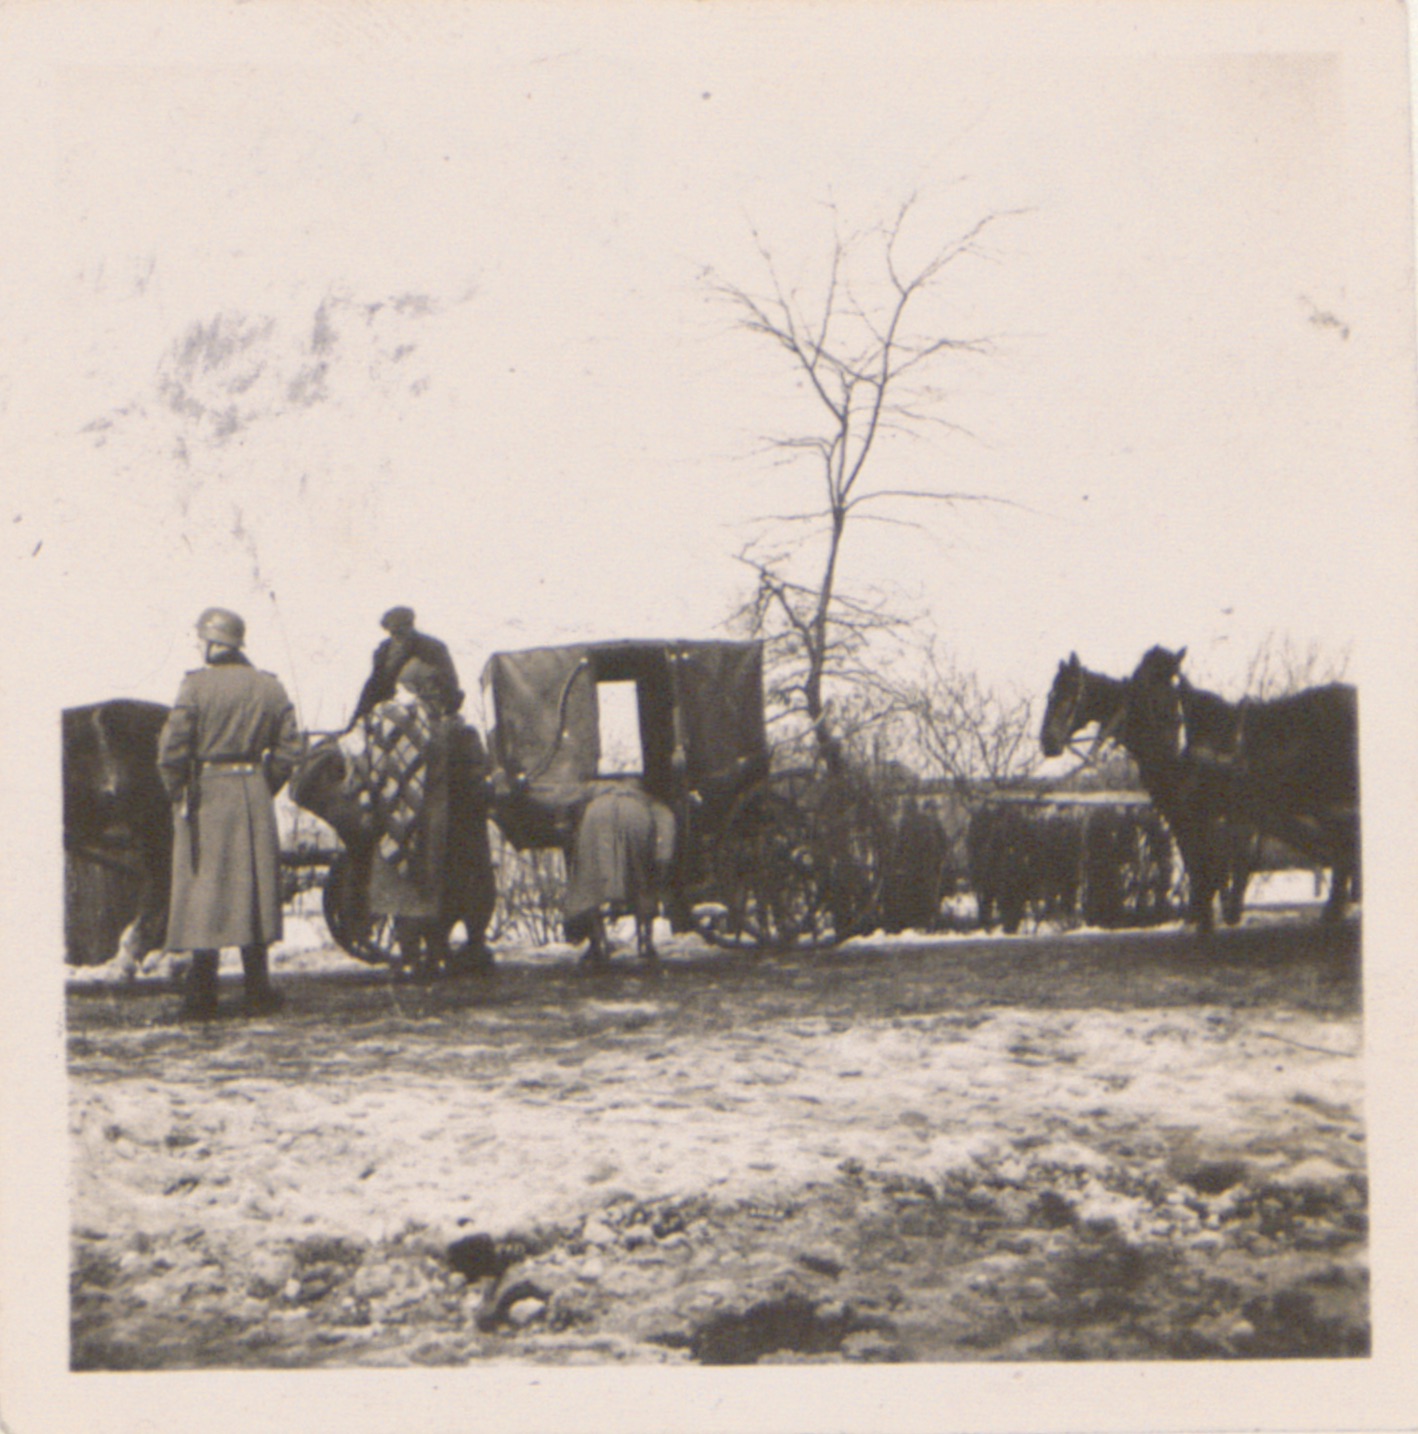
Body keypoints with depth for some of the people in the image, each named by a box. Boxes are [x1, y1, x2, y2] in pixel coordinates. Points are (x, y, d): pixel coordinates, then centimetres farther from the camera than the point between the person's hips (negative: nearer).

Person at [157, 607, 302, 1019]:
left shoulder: (196, 685, -9)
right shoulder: (270, 687, 4)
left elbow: (172, 749, -13)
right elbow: (288, 748, 4)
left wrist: (178, 793, 0)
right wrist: (265, 788, 12)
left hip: (206, 796, -3)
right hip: (254, 797, 3)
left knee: (203, 890, 3)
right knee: (255, 888, 10)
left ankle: (202, 997, 4)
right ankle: (257, 992, 13)